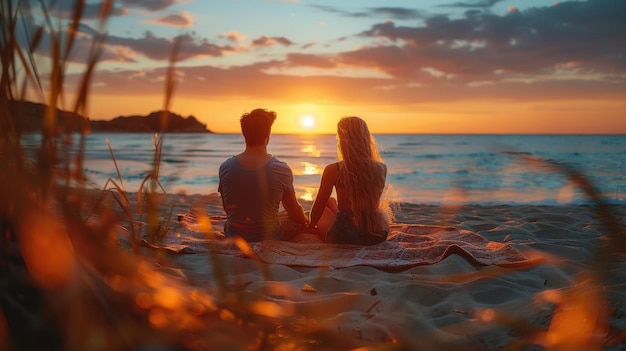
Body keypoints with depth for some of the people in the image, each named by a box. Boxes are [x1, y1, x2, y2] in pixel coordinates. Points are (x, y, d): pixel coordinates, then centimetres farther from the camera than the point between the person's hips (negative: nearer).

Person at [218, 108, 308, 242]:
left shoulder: (225, 167, -12)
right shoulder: (281, 170, -19)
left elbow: (227, 208, 3)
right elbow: (293, 211, -4)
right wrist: (305, 220, 19)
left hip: (234, 236, 3)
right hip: (270, 238, -3)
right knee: (300, 220, 26)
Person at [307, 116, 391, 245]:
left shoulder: (333, 170, -14)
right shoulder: (381, 168, -3)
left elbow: (319, 207, -2)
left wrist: (311, 225, 17)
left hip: (345, 238, -3)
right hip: (377, 235, 4)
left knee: (330, 202, 29)